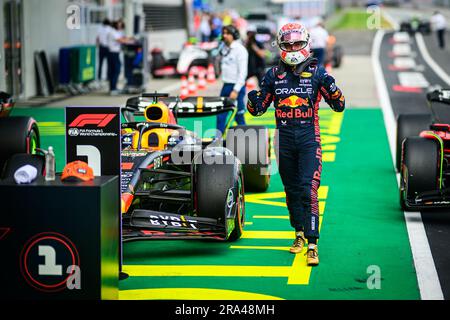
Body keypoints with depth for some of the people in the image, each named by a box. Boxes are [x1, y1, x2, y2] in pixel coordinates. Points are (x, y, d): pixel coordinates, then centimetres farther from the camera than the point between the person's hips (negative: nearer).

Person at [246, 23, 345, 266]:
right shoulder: (273, 74, 6)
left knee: (308, 189, -14)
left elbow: (339, 106, 2)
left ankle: (312, 245, -15)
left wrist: (332, 88, -17)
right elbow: (259, 109, 13)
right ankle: (299, 233, 35)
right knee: (291, 189, 15)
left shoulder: (317, 72, 0)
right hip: (284, 138, 3)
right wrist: (253, 102, -10)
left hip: (309, 138, -3)